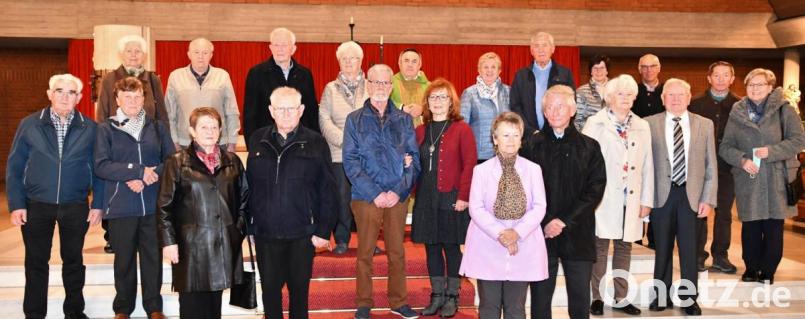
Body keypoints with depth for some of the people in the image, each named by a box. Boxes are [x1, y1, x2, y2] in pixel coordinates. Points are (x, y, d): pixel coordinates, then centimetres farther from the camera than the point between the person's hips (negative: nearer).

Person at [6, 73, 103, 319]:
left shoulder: (90, 128, -1)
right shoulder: (29, 125, -2)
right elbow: (14, 167, 0)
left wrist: (97, 204, -1)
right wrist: (16, 204, -5)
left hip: (76, 207, 0)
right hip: (37, 206, 0)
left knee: (73, 260, 12)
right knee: (36, 262, 8)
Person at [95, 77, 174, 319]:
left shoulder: (157, 127, 8)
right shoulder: (106, 129, 2)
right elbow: (101, 166, -9)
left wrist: (150, 176, -13)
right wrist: (139, 171, -15)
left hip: (154, 206, 1)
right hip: (120, 207, -1)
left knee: (153, 257, 6)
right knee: (124, 259, 8)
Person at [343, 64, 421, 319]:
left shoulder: (404, 120, 7)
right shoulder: (354, 120, 2)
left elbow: (414, 158, 3)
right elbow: (350, 162, -4)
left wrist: (398, 191, -9)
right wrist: (374, 194, -12)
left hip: (398, 197, 2)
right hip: (366, 198, -1)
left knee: (397, 252, 8)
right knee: (365, 252, 5)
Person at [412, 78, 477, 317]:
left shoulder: (461, 129, -3)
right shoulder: (421, 131, 12)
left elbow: (469, 165, -9)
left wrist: (464, 196, -15)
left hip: (451, 199, -4)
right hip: (426, 200, 5)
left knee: (452, 247, 3)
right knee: (432, 247, 9)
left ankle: (452, 297, 15)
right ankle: (436, 296, 20)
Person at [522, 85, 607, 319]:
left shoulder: (589, 147, 6)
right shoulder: (532, 145, 4)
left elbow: (595, 190, -1)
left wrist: (565, 221, -10)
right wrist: (545, 223, -10)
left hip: (578, 235, 0)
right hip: (541, 233, 0)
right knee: (540, 299, 6)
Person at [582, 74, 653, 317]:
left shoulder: (642, 126, 12)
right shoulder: (595, 123, 1)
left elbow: (647, 166, 10)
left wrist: (647, 199, 6)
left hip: (631, 199, 4)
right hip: (603, 197, -3)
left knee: (624, 247, 9)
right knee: (600, 247, 1)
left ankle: (620, 298, 18)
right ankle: (597, 297, 11)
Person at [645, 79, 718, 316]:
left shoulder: (705, 125, 5)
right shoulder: (649, 124, 1)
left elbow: (711, 166, 4)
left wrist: (708, 199, -3)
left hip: (692, 194, 0)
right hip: (661, 194, 0)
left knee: (689, 250, 5)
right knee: (662, 248, 10)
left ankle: (689, 298, 17)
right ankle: (662, 295, 23)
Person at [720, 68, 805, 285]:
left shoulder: (783, 110, 0)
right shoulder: (737, 114, 6)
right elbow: (725, 147, 6)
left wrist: (771, 151, -15)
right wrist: (741, 160, -12)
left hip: (776, 180, -1)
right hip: (748, 180, 1)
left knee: (773, 228, 3)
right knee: (750, 227, 5)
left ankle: (768, 271, 15)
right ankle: (751, 268, 20)